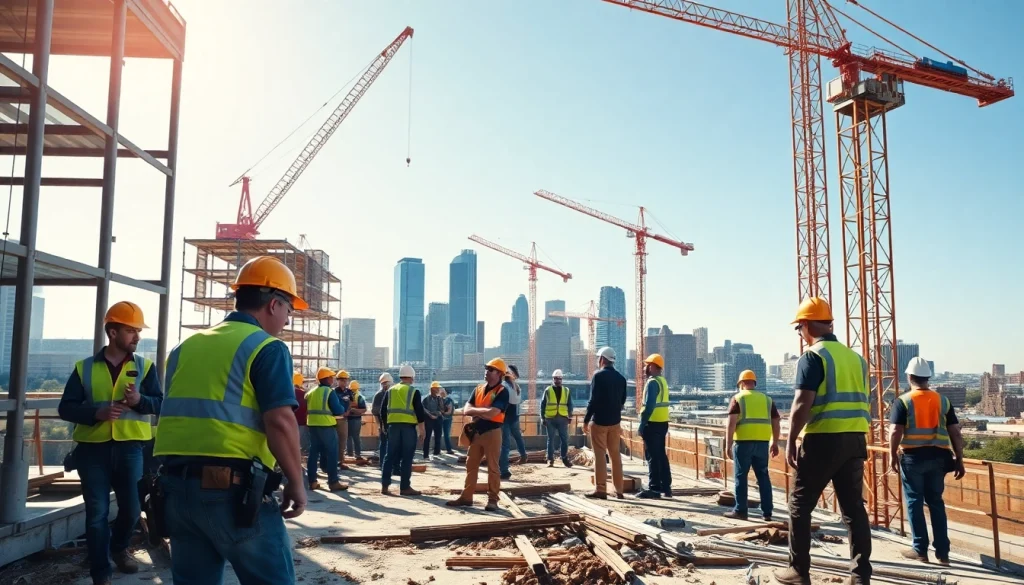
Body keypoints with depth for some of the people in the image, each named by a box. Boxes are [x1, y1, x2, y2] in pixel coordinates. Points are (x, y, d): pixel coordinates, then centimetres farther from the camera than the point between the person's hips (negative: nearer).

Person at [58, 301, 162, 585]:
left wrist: (140, 400, -25)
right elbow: (65, 408, 1)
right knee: (97, 513, 3)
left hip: (130, 447, 1)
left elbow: (160, 403, -3)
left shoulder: (144, 366, 4)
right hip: (93, 448, 0)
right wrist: (96, 412, -17)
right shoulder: (85, 368, 4)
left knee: (130, 508, 6)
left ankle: (119, 548, 37)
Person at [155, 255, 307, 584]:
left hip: (176, 484, 7)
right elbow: (280, 421, -16)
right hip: (233, 486, -7)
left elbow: (173, 413, 19)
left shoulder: (187, 345, 16)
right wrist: (296, 483, -7)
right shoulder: (266, 347, -6)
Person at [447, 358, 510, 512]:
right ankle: (466, 496, 20)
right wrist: (483, 411, -13)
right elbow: (466, 410, 3)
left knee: (493, 467, 0)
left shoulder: (502, 391, -9)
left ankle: (492, 499, 8)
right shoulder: (478, 389, 12)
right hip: (476, 432, 7)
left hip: (492, 432, -7)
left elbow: (492, 413, -22)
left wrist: (475, 410, -7)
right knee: (471, 465, 11)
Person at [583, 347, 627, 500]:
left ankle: (601, 490, -5)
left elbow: (593, 400, -15)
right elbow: (622, 401, 14)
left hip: (599, 421, -6)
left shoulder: (599, 375, -11)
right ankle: (618, 490, 13)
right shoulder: (621, 378, 8)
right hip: (615, 421, 6)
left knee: (600, 455, -3)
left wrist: (586, 420, -9)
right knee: (615, 455, 10)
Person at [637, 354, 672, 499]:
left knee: (652, 457, -4)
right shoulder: (663, 381, 15)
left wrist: (642, 424, -18)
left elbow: (649, 406, -21)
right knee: (661, 455, 13)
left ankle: (654, 489, -2)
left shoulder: (652, 382, -15)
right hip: (662, 423, 9)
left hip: (653, 423, -9)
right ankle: (666, 487, 18)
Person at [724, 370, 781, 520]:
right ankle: (767, 512, 11)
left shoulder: (738, 398, 1)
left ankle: (740, 511, 7)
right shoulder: (767, 399, 14)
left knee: (741, 476, 4)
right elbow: (776, 422, 13)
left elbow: (731, 423, -9)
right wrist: (775, 443, 22)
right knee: (763, 476, 10)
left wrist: (728, 445, -8)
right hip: (762, 442, 4)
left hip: (744, 441, -4)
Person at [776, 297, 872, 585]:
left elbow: (802, 404, -16)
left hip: (824, 440, -7)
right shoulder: (855, 357, 14)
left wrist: (791, 441, -9)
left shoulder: (813, 356, -9)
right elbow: (863, 404, 16)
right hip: (855, 440, 7)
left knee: (800, 505, 5)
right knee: (854, 507, 11)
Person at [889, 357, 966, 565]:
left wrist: (892, 456, 0)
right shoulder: (943, 400, 7)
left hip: (913, 456, -4)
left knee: (915, 502, 6)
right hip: (938, 456, 4)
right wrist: (959, 460, 10)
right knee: (936, 502, 12)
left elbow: (896, 432, -11)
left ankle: (920, 549, 10)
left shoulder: (903, 400, -4)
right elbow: (955, 433, 5)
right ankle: (942, 552, 14)